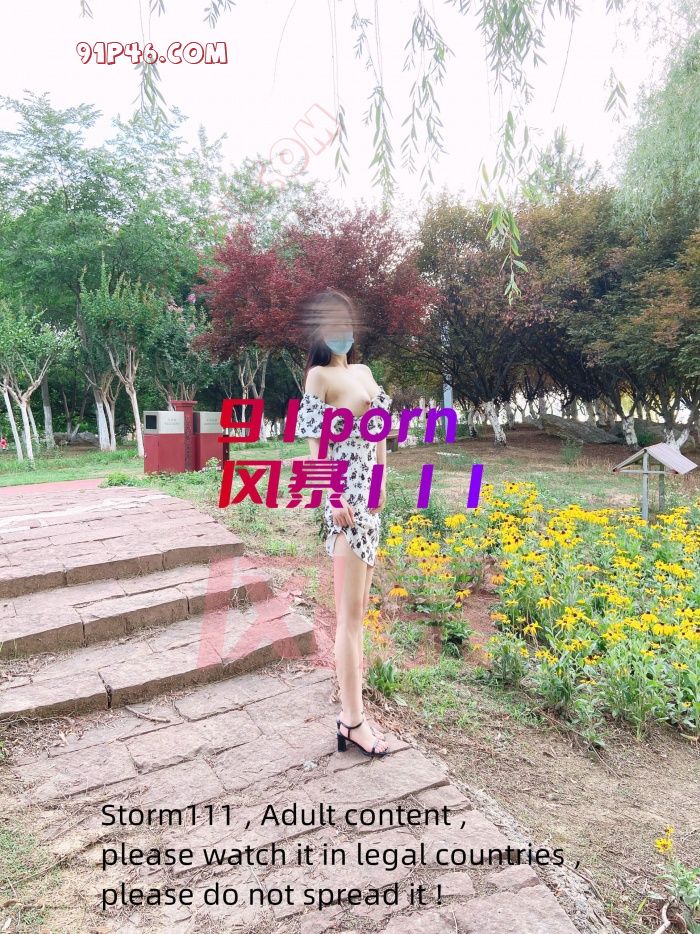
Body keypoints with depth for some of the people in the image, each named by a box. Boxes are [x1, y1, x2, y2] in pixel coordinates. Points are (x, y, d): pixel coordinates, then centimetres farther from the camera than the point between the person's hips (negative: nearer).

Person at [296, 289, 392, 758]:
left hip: (369, 494, 8)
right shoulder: (319, 375, -7)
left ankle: (351, 675, 34)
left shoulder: (364, 371, 15)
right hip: (345, 495, -8)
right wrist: (333, 498, -21)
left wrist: (381, 482, 14)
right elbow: (316, 444, -14)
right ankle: (353, 721, 4)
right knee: (350, 611, -4)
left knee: (360, 604, 17)